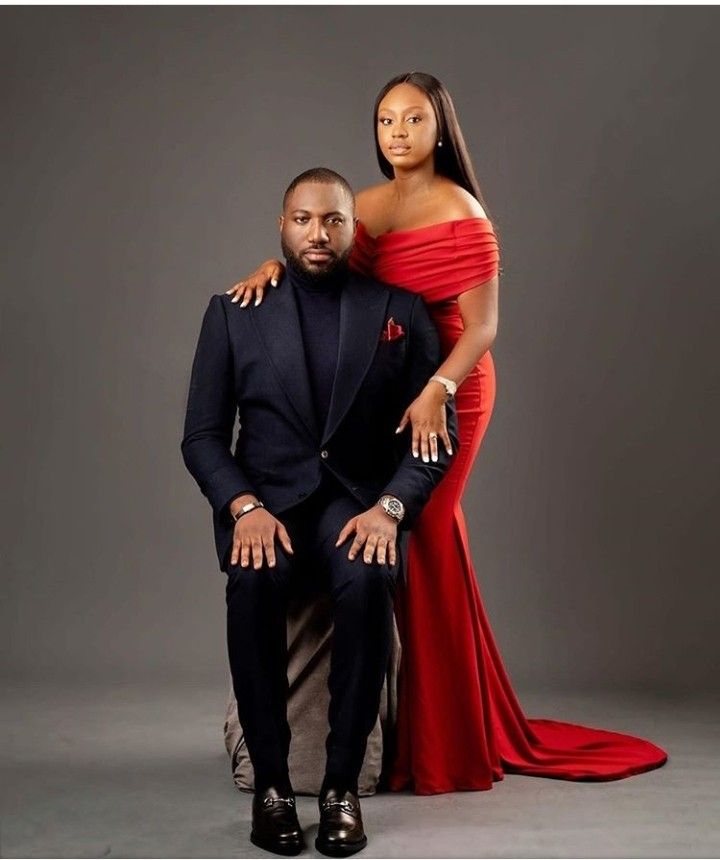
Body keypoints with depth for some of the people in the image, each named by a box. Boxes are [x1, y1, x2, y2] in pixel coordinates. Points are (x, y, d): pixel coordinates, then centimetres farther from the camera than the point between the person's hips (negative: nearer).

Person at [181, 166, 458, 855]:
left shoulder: (401, 313, 9)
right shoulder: (233, 313, 9)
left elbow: (438, 430, 4)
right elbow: (202, 435, 5)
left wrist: (389, 507, -14)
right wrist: (245, 507, -14)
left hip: (361, 501, 0)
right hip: (265, 499, 0)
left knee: (366, 581, -34)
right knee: (253, 582, -33)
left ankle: (342, 784, -21)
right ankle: (270, 781, -19)